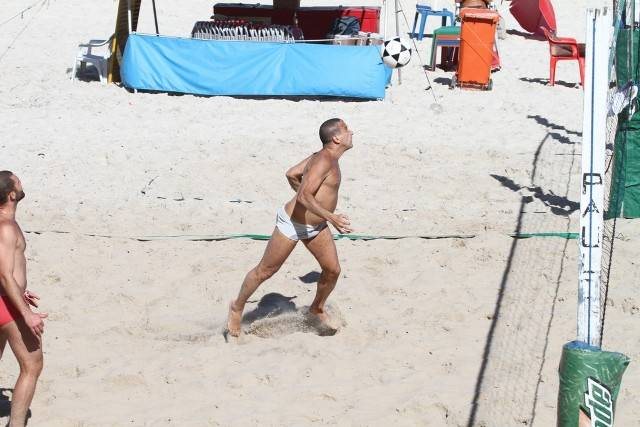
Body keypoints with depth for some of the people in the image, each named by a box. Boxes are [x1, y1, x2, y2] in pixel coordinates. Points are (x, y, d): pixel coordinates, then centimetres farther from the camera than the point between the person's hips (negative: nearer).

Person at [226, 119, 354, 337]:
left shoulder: (322, 156, 3)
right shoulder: (324, 161, -25)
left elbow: (292, 174, 14)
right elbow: (304, 196, -34)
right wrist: (331, 217, -36)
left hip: (316, 226, 9)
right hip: (292, 224, -9)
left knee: (332, 270, 7)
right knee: (265, 271, 6)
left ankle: (317, 309, 31)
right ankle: (237, 307, 24)